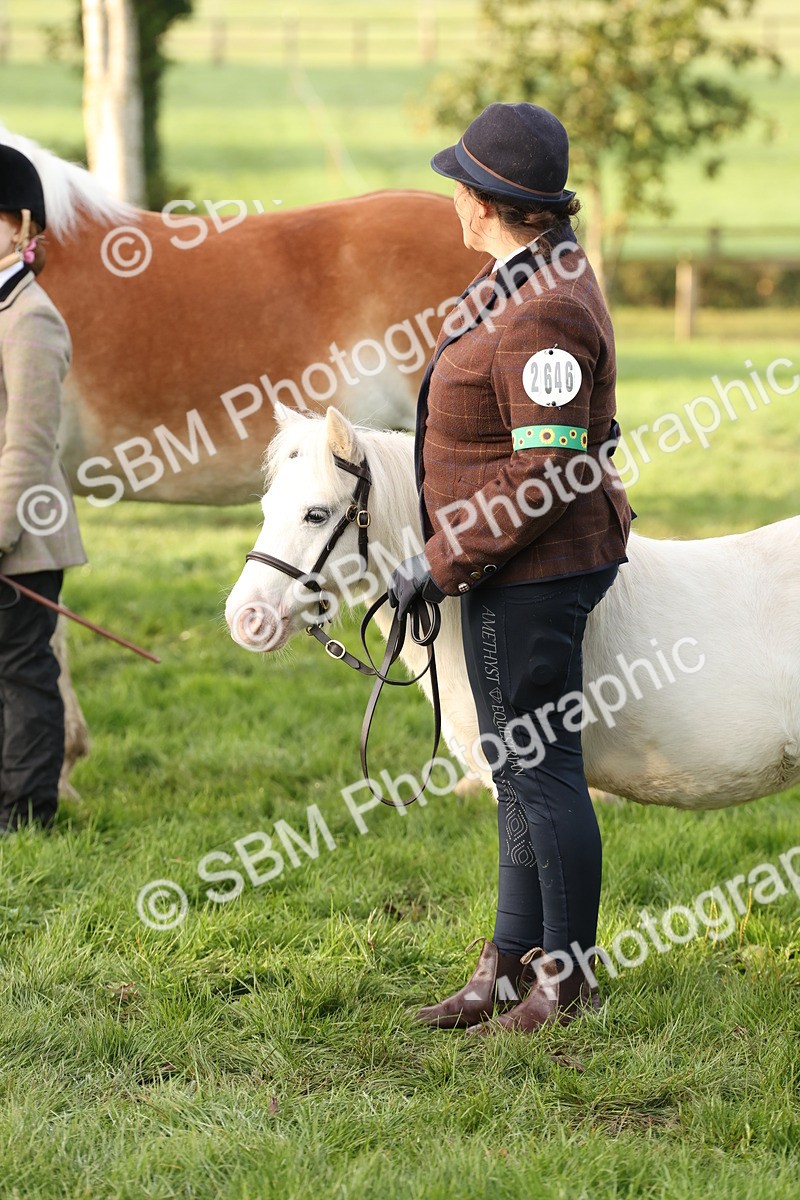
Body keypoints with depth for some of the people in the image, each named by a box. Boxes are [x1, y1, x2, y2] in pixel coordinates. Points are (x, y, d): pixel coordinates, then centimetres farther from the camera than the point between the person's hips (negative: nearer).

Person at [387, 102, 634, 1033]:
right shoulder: (533, 276, 10)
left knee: (539, 767, -2)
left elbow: (548, 471, -26)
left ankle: (568, 979, 8)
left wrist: (440, 566, -20)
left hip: (531, 573, -11)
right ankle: (513, 963, 26)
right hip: (521, 569, 11)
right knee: (519, 767, 17)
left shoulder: (538, 315, -23)